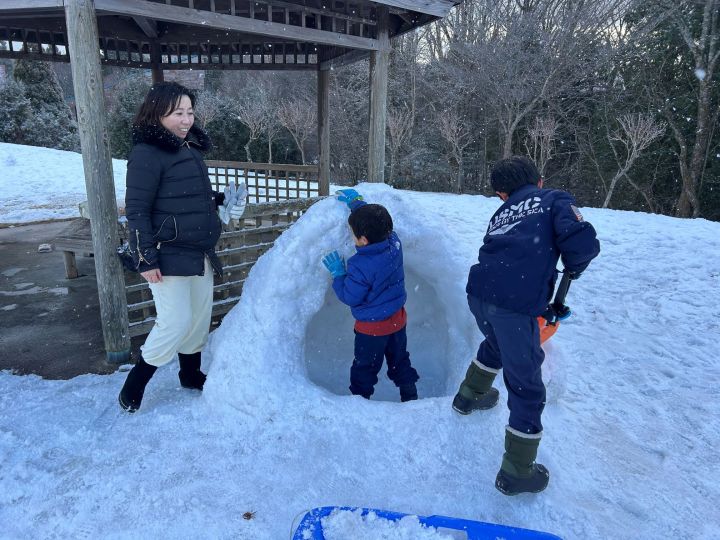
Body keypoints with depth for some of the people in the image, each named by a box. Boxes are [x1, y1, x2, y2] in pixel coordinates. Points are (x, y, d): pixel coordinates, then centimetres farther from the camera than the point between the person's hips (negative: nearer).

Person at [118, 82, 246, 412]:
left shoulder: (190, 148, 12)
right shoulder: (147, 154, -14)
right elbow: (136, 211, -15)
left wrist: (222, 202, 4)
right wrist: (146, 259, -18)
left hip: (199, 252, 8)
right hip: (168, 256, -8)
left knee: (199, 317, 14)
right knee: (176, 322, -7)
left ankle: (191, 375, 35)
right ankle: (132, 388, 14)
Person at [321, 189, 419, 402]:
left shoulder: (361, 266, -32)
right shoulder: (394, 243, -14)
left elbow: (349, 297, -21)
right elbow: (376, 221, 4)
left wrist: (338, 273, -9)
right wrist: (356, 201, 13)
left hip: (372, 327, -7)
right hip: (398, 319, 7)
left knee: (365, 367, 14)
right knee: (399, 360, 24)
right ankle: (410, 395, 37)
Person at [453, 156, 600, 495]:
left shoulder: (502, 213, 24)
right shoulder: (555, 200, 9)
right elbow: (582, 243, -9)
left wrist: (546, 304, 38)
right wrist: (573, 268, 14)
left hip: (478, 293, 6)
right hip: (515, 305, -6)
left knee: (496, 344, 38)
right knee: (526, 389, 11)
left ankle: (469, 396, 58)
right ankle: (516, 473, 24)